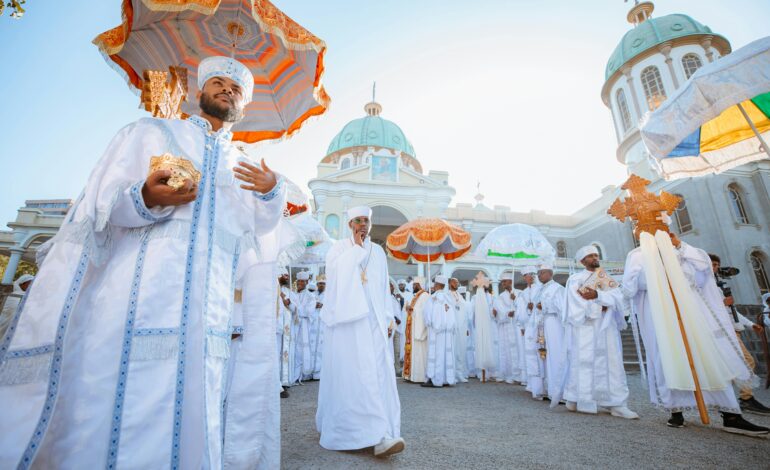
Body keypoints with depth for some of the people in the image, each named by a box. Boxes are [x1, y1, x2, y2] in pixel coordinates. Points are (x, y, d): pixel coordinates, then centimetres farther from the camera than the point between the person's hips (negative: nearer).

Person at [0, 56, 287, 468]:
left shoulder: (244, 165, 20)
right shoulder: (151, 132, 13)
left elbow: (260, 229, 14)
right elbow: (99, 205, 5)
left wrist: (272, 192, -6)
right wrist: (145, 198, -17)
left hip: (206, 308, 3)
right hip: (136, 294, -2)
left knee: (186, 418, 4)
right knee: (105, 411, -1)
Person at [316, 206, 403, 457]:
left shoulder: (378, 252, 15)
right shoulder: (339, 248, 5)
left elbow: (384, 288, 15)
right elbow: (335, 271, -16)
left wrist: (386, 318, 9)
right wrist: (356, 246, -9)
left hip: (372, 319, 3)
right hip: (345, 319, -3)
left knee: (378, 372, -5)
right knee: (349, 372, -6)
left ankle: (379, 435, -1)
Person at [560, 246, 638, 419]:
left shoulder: (608, 279, 18)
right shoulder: (575, 279, 7)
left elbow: (617, 298, 0)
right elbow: (577, 303, -6)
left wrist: (597, 295, -15)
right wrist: (600, 307, -6)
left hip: (606, 327, 4)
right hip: (584, 327, -4)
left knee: (612, 363, -2)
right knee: (583, 362, -5)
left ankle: (617, 404, -1)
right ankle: (576, 400, 1)